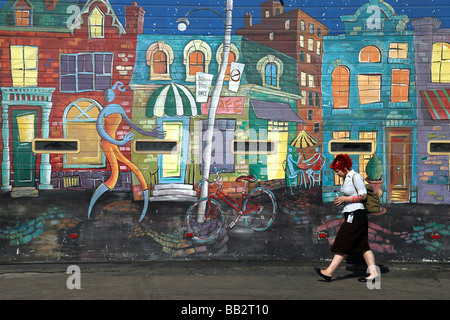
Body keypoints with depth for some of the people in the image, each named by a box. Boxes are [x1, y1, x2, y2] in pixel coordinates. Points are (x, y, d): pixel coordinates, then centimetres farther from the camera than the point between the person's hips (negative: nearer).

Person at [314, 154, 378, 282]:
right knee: (363, 245, 7)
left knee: (343, 244, -7)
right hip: (350, 214, 10)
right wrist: (340, 200, 7)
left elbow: (363, 195, -14)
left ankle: (328, 272, -5)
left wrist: (345, 199, -15)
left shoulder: (355, 176, -12)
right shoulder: (345, 178, 15)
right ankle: (373, 272, 7)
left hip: (356, 214, -10)